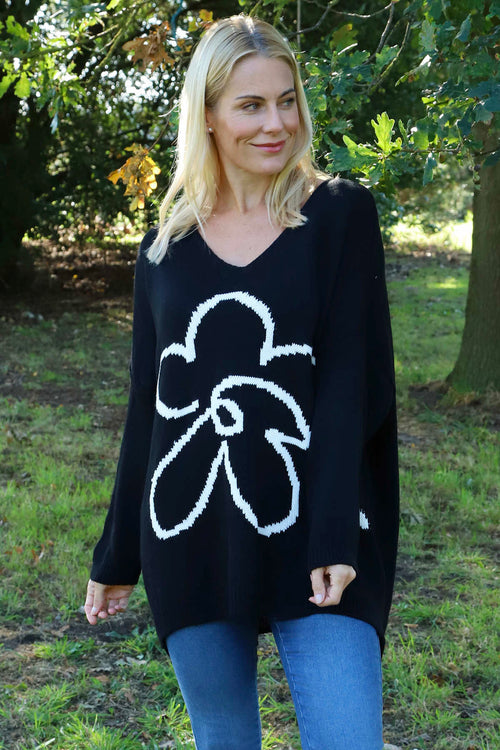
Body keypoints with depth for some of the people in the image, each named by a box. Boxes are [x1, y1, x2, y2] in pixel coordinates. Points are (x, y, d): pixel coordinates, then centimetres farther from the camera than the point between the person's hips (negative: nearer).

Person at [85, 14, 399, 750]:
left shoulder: (341, 215, 0)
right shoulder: (166, 247, 8)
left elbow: (350, 376, -8)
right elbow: (148, 405, 13)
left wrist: (334, 537, -18)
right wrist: (117, 554, 15)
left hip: (310, 533, -3)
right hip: (192, 540, 3)